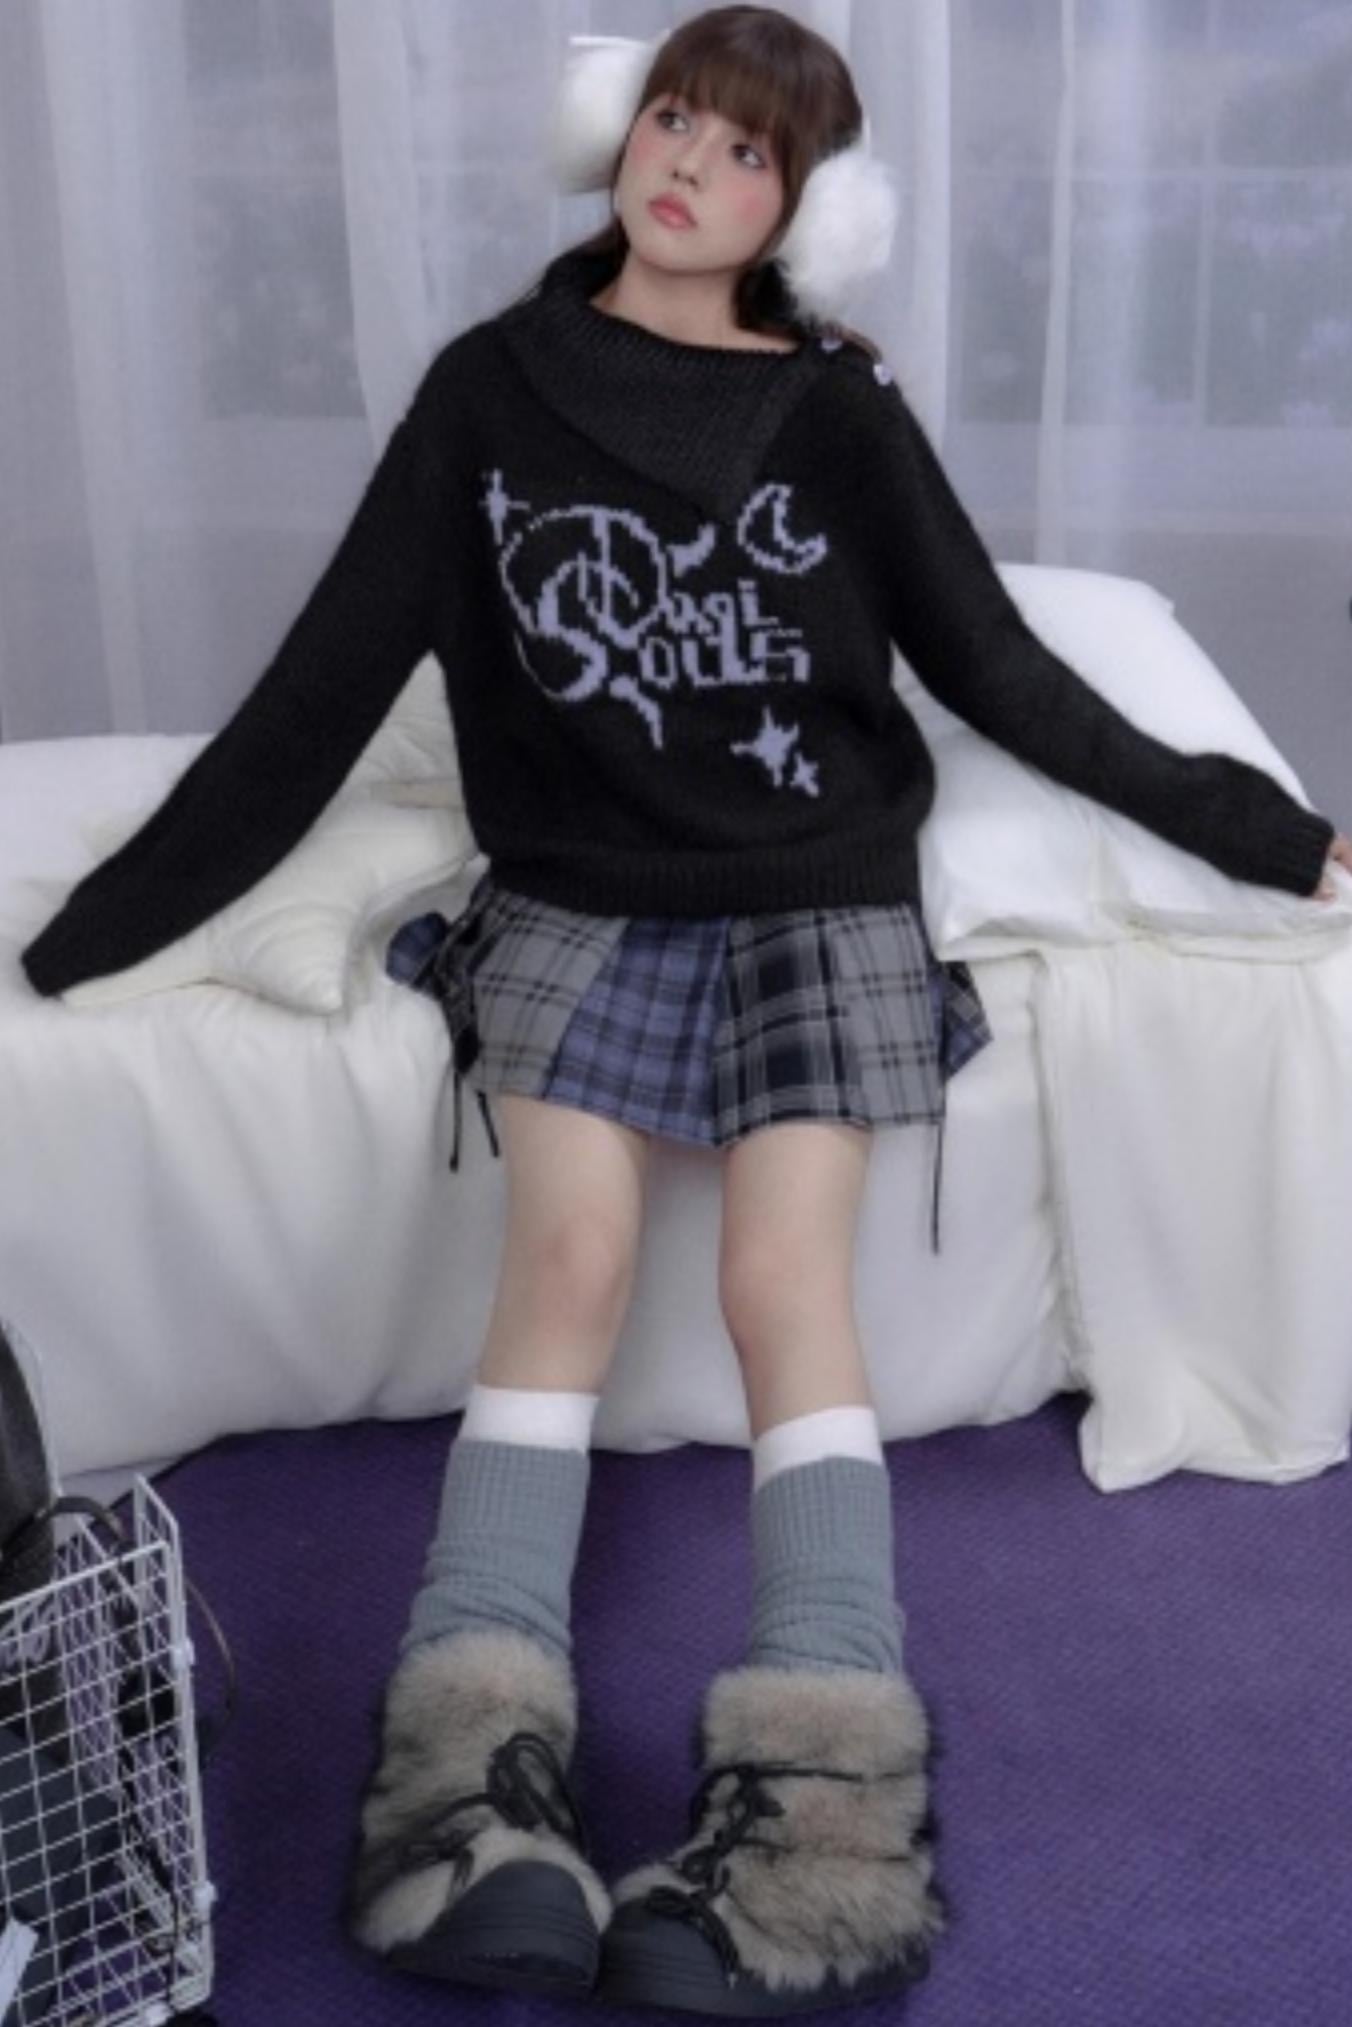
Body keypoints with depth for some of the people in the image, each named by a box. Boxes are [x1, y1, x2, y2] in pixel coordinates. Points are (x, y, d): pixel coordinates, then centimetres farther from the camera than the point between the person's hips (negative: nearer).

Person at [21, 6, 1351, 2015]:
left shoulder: (842, 415, 3)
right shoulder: (491, 387, 4)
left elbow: (1004, 673, 9)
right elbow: (327, 682, 4)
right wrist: (96, 924, 3)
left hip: (822, 892, 0)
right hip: (577, 895, 1)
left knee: (787, 1277, -20)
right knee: (567, 1258, -22)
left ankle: (813, 1808, -23)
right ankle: (477, 1776, -26)